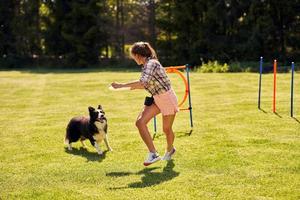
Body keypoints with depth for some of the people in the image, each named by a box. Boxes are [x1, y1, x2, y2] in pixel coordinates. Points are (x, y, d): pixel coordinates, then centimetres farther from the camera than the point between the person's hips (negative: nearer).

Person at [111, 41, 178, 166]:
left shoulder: (151, 64, -22)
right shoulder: (146, 66, 5)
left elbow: (143, 83, -35)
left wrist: (122, 85, -31)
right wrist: (131, 87, 11)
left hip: (167, 98, -8)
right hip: (156, 99, 9)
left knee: (166, 129, 7)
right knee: (140, 122, -8)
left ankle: (170, 149, 37)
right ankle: (153, 153, -5)